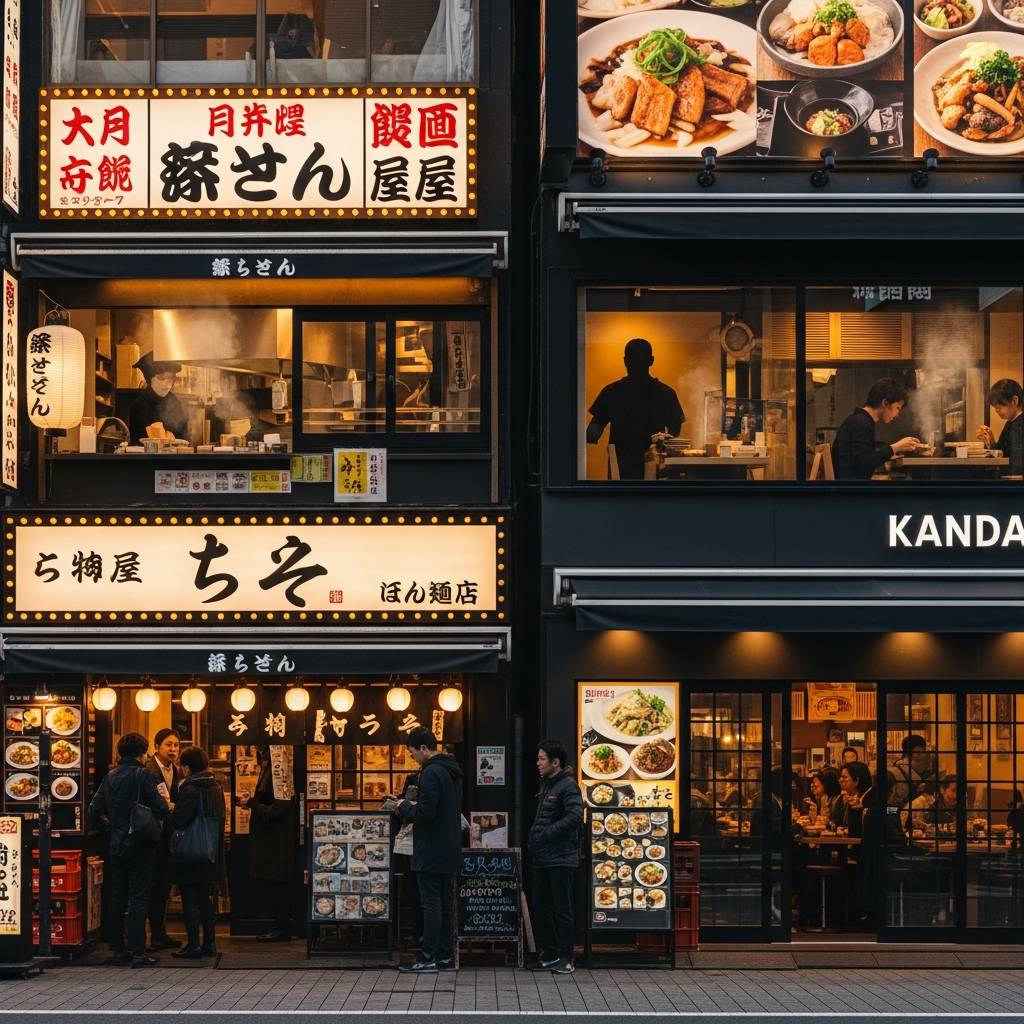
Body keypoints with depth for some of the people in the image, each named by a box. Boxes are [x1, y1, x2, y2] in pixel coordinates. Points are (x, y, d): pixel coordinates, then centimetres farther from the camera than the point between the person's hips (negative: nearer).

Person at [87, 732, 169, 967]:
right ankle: (138, 952, -6)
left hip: (116, 845, 6)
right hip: (140, 846, -6)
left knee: (117, 898, 11)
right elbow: (160, 809, -16)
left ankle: (118, 949, 15)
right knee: (139, 899, -4)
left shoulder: (109, 778, 6)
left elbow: (94, 811, 6)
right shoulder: (142, 775, -11)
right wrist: (166, 805, 6)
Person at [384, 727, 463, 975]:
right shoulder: (452, 771, 15)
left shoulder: (431, 773, -17)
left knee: (431, 903, -7)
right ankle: (445, 956, 15)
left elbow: (425, 813, -22)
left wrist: (403, 806, -4)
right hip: (450, 851, 9)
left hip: (431, 851, -9)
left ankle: (427, 959, -5)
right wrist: (406, 808, 17)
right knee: (445, 903, 12)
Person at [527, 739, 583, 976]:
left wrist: (544, 834, -19)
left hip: (561, 859, -9)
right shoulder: (546, 785, 18)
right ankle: (550, 954, 20)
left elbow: (574, 817, -24)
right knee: (539, 907, 11)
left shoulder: (567, 786, -11)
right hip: (542, 859, 9)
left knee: (562, 909, -4)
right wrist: (533, 837, 9)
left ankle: (566, 958, 2)